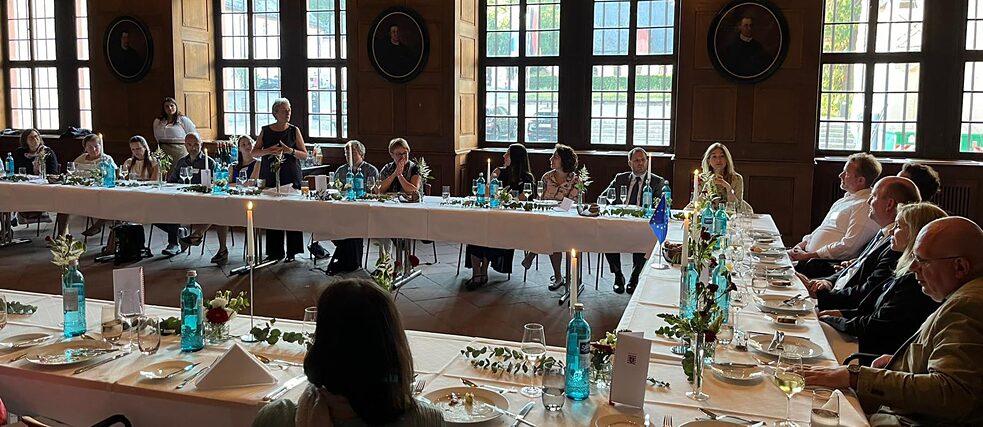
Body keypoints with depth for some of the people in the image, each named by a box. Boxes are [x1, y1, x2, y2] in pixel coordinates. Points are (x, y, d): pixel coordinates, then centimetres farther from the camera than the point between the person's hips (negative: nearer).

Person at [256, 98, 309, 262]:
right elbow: (254, 152, 6)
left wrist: (290, 151, -16)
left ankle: (291, 251, 7)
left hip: (291, 178, -2)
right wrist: (269, 151, -11)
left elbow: (304, 155, 2)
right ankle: (275, 252, 11)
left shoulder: (294, 130, 3)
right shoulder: (265, 131, 8)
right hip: (270, 177, 2)